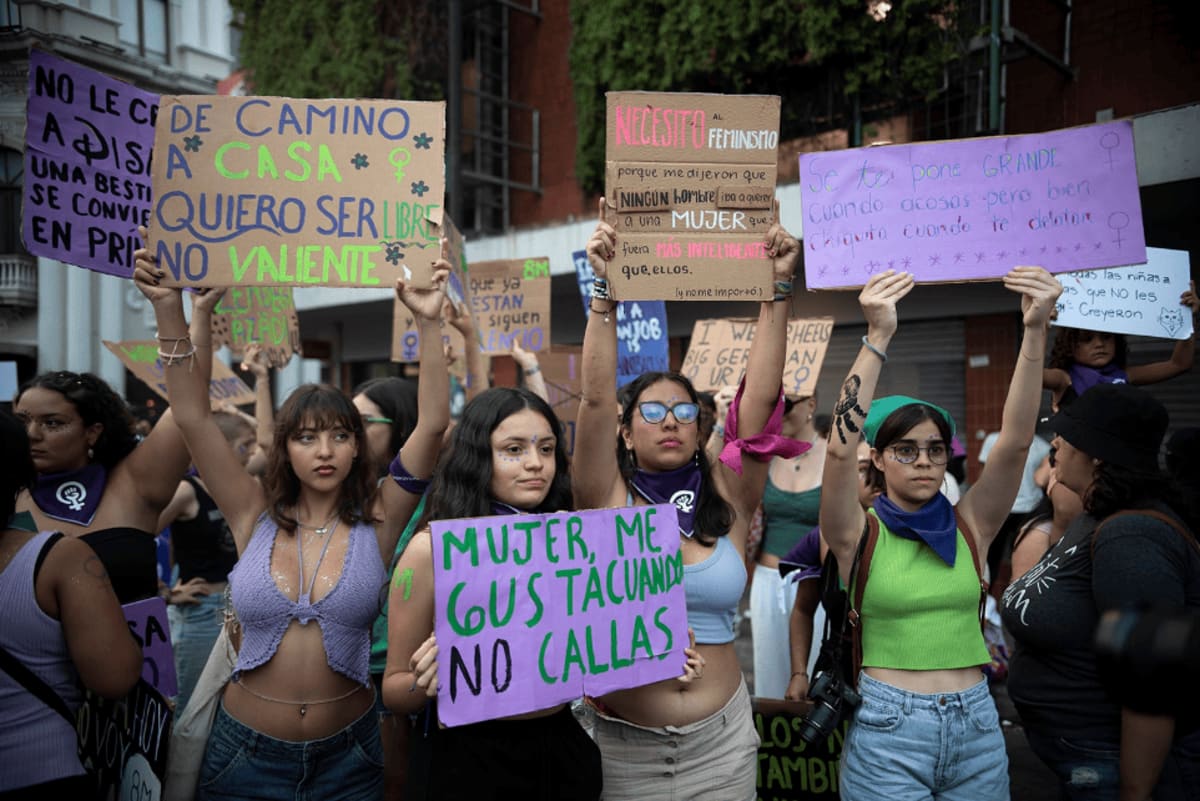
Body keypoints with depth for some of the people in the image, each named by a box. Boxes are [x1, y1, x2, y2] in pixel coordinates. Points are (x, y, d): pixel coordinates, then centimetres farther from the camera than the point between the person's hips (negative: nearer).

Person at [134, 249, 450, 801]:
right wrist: (169, 310, -15)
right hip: (246, 751, 1)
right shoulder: (257, 519, -3)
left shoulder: (376, 524, -6)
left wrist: (429, 323, -22)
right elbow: (193, 418, -7)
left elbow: (432, 424, -15)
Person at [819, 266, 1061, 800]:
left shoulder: (970, 526, 3)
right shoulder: (859, 533, -5)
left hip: (977, 727, 3)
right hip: (887, 732, -3)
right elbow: (840, 448, -22)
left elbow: (1016, 441, -10)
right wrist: (877, 338, -31)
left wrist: (1035, 331, -21)